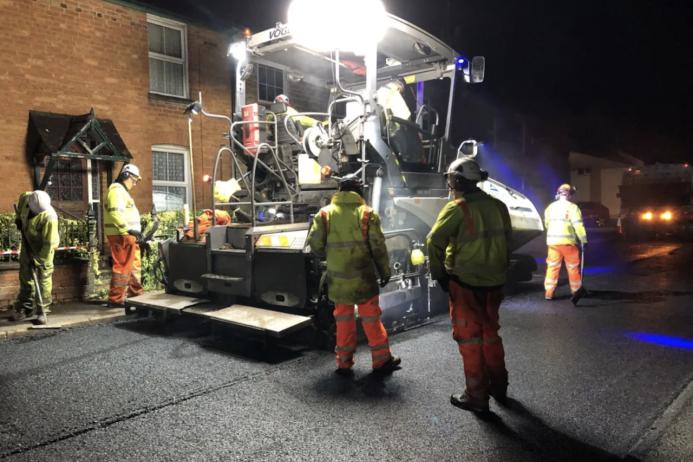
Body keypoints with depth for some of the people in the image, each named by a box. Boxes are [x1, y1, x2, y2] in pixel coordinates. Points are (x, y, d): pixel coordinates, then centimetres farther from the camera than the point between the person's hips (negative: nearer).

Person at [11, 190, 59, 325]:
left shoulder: (49, 218, -35)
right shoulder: (26, 198, -18)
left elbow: (49, 243, -29)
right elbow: (21, 198, 11)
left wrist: (38, 260, -24)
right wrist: (18, 217, 5)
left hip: (43, 248, -7)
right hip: (28, 243, 7)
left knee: (43, 278, -6)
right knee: (25, 276, 12)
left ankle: (42, 312, 2)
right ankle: (25, 309, 22)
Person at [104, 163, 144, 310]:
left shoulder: (122, 191, 24)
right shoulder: (117, 190, -10)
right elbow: (115, 213, -24)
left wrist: (135, 231, 20)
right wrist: (129, 229, -27)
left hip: (128, 236, 11)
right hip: (121, 236, -11)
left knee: (135, 265, 18)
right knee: (123, 267, -9)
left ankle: (135, 294, 29)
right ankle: (115, 299, -5)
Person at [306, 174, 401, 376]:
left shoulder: (325, 213, -2)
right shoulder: (367, 213, -6)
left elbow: (315, 244, -5)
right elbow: (378, 246, -6)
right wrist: (385, 271, 5)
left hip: (338, 278, 2)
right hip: (363, 277, -2)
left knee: (343, 319, 14)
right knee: (371, 318, 10)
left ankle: (344, 363, 21)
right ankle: (382, 360, 18)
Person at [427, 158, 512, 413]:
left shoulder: (457, 208, -15)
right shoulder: (498, 206, 2)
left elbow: (435, 241, -17)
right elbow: (506, 239, 8)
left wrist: (439, 274, -6)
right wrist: (497, 271, 15)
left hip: (465, 284, -6)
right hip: (494, 283, 6)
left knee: (469, 339, 7)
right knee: (491, 334, 22)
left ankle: (477, 396, 15)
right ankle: (498, 387, 34)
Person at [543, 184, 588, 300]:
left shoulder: (550, 207, 8)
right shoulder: (572, 207, -8)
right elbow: (578, 225, -13)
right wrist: (584, 240, -8)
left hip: (552, 241, 4)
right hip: (568, 242, -4)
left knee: (552, 267, 6)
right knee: (573, 267, 11)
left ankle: (549, 292, 0)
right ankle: (576, 290, 22)